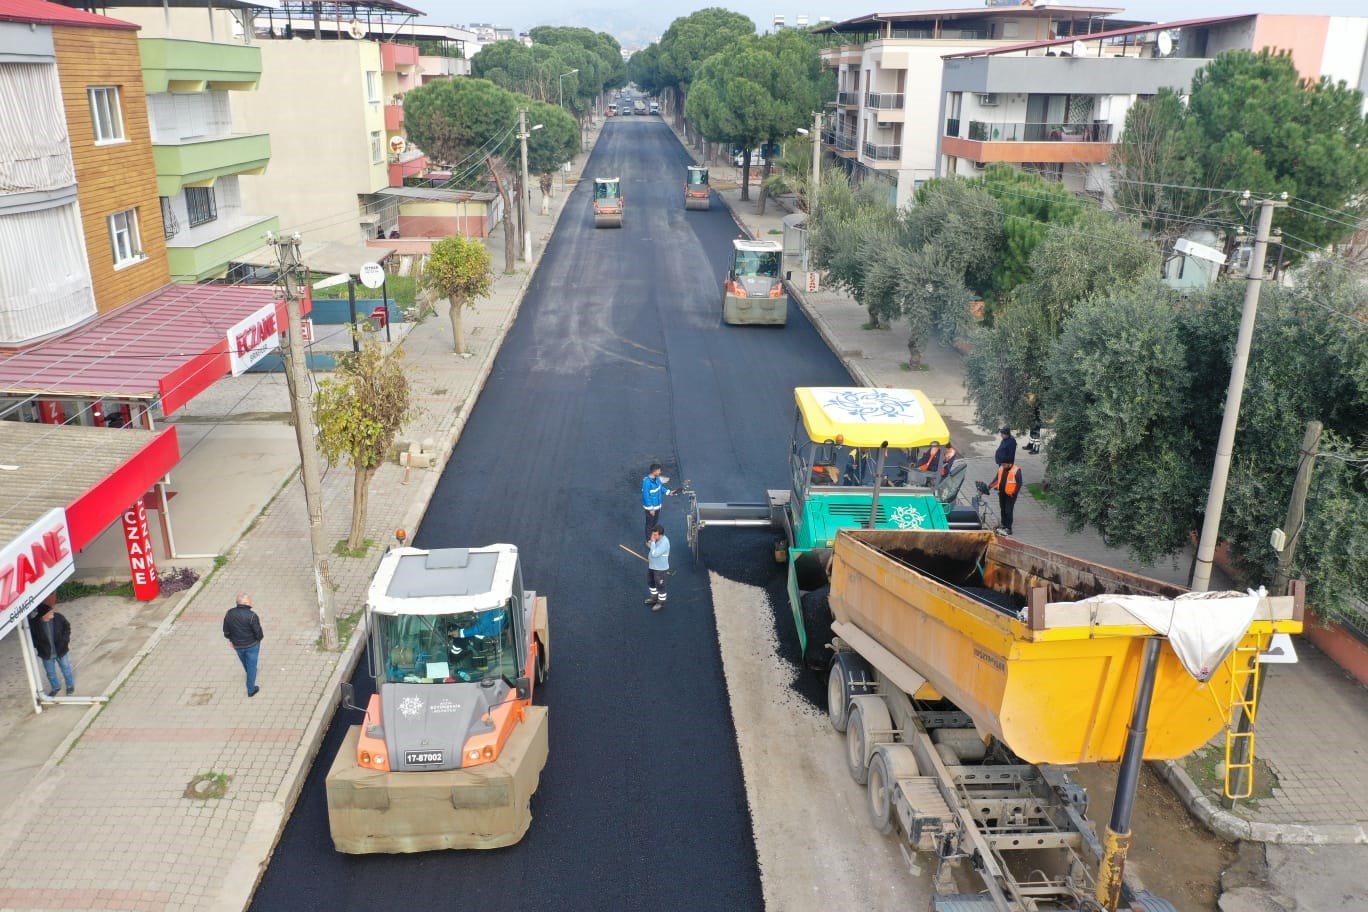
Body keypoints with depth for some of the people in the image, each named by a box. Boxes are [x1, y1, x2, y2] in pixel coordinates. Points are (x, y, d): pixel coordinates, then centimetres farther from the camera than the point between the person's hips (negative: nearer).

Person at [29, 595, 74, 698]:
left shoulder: (59, 617, -19)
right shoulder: (34, 623, -23)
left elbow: (67, 627, 0)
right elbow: (31, 637, -6)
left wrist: (66, 641, -3)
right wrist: (39, 646, -14)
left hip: (61, 651, 0)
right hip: (46, 654, 0)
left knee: (66, 669, 19)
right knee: (50, 673, 20)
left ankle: (70, 686, 42)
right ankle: (55, 688, 46)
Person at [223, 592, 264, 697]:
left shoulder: (230, 613, -13)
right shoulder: (251, 615, -28)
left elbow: (226, 631, -1)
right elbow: (258, 632, -20)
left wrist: (231, 639, 17)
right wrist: (260, 637, 2)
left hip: (237, 645, 5)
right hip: (251, 645, -5)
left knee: (245, 663, 30)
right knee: (251, 666, 12)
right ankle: (251, 690, 20)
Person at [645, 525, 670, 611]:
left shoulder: (664, 543, -32)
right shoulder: (657, 539, -4)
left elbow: (655, 554, -36)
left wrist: (652, 542, -32)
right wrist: (650, 544, -2)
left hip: (660, 569, -9)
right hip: (652, 566, 9)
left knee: (660, 586, 9)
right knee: (650, 582, 26)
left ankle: (661, 602, 29)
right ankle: (654, 597, 48)